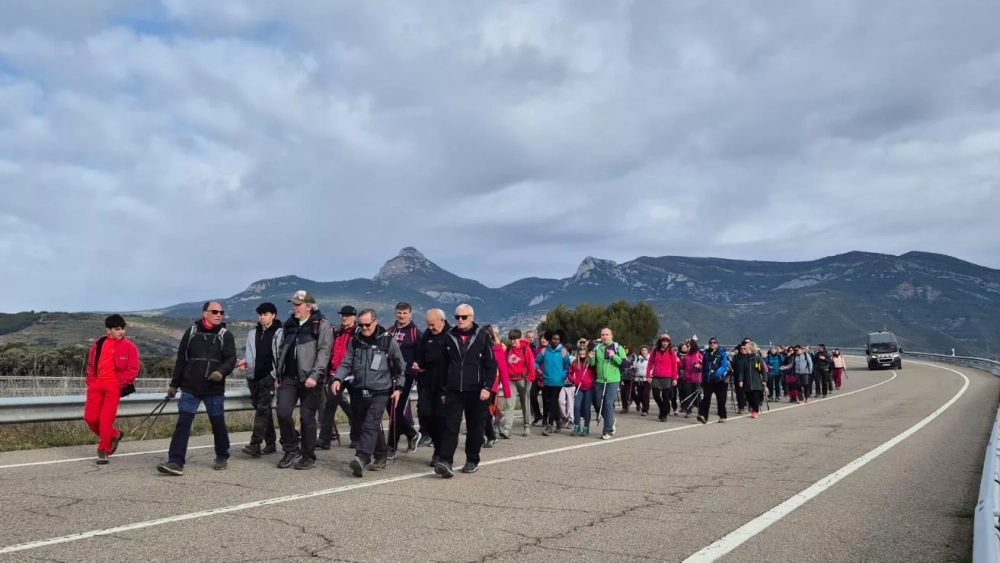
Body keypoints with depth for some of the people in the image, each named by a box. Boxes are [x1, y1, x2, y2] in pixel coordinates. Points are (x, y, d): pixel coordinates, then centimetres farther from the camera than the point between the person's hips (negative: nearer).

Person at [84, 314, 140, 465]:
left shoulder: (129, 347, -3)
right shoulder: (99, 344, 7)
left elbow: (133, 369, -4)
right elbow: (90, 364, 17)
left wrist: (120, 383, -9)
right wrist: (91, 381, 7)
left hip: (113, 387, -4)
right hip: (96, 385, 4)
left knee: (106, 419, -8)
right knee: (90, 417, 3)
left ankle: (103, 451, 4)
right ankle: (114, 435, 26)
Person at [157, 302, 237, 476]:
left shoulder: (225, 335, 2)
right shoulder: (191, 332, 7)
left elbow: (231, 359, -6)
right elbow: (181, 359, 11)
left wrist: (221, 372, -26)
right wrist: (174, 384, 12)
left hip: (214, 389, -1)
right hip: (190, 388, 1)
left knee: (218, 423, 7)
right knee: (183, 423, -6)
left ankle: (222, 457, 25)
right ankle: (176, 462, -6)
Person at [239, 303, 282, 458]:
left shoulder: (279, 333, -1)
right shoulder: (253, 333, 15)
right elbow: (250, 354, 14)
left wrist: (278, 376, -14)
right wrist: (245, 362, -7)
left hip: (269, 377, -6)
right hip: (254, 377, 6)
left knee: (262, 409, -11)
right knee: (264, 410, 10)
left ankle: (255, 444, -15)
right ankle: (270, 442, 18)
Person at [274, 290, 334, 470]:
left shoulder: (322, 325, -5)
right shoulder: (290, 324, 15)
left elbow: (324, 352, -12)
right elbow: (283, 350, 20)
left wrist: (314, 375, -20)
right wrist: (278, 374, 14)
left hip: (309, 379, -5)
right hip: (289, 377, 5)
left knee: (307, 418, 0)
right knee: (283, 412, -5)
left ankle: (308, 456, 13)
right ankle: (291, 449, 15)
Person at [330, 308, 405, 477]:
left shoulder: (388, 340, -3)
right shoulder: (355, 341, 8)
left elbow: (399, 366, 4)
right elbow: (346, 364, 7)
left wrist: (398, 387, -2)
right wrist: (338, 378, -11)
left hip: (380, 392, -5)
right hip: (359, 392, 5)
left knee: (370, 426, -16)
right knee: (360, 425, 12)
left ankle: (361, 459, -27)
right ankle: (381, 456, 27)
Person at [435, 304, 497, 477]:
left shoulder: (482, 337, 0)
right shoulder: (449, 337, 7)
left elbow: (491, 365, -2)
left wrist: (487, 387, -11)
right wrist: (443, 390, 10)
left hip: (475, 391, -1)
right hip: (453, 391, 2)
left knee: (474, 428, 8)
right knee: (450, 427, -7)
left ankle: (472, 461, 20)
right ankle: (446, 462, -10)